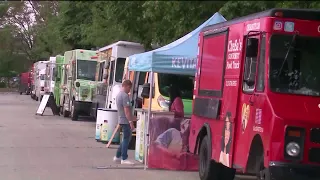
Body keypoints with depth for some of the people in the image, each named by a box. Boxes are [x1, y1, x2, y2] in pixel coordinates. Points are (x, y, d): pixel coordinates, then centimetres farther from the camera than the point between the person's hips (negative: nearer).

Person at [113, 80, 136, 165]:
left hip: (121, 120, 10)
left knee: (125, 139, 17)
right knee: (126, 139, -3)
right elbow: (126, 110, -22)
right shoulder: (125, 95, -17)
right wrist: (131, 121, -21)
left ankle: (117, 156, 19)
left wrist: (132, 117, 28)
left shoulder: (118, 94, 15)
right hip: (126, 121, -10)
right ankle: (124, 159, 1)